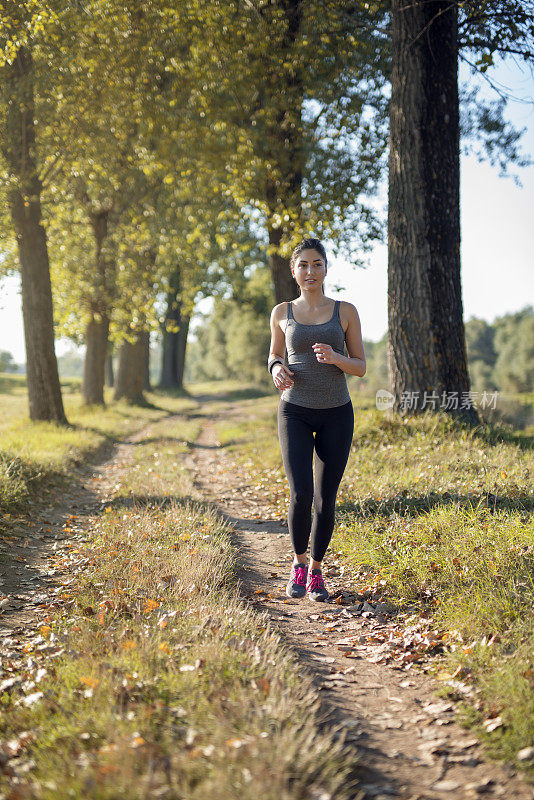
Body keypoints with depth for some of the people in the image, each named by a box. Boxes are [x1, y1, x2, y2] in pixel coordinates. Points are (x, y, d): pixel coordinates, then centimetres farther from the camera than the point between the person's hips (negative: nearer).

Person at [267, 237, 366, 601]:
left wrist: (334, 358, -20)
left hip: (336, 414, 0)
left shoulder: (346, 311, 1)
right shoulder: (282, 313, 4)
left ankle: (316, 571, 22)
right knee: (301, 495, -15)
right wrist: (277, 370, -9)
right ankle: (299, 562, 11)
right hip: (295, 412, 0)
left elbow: (361, 368, 2)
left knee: (326, 500, 0)